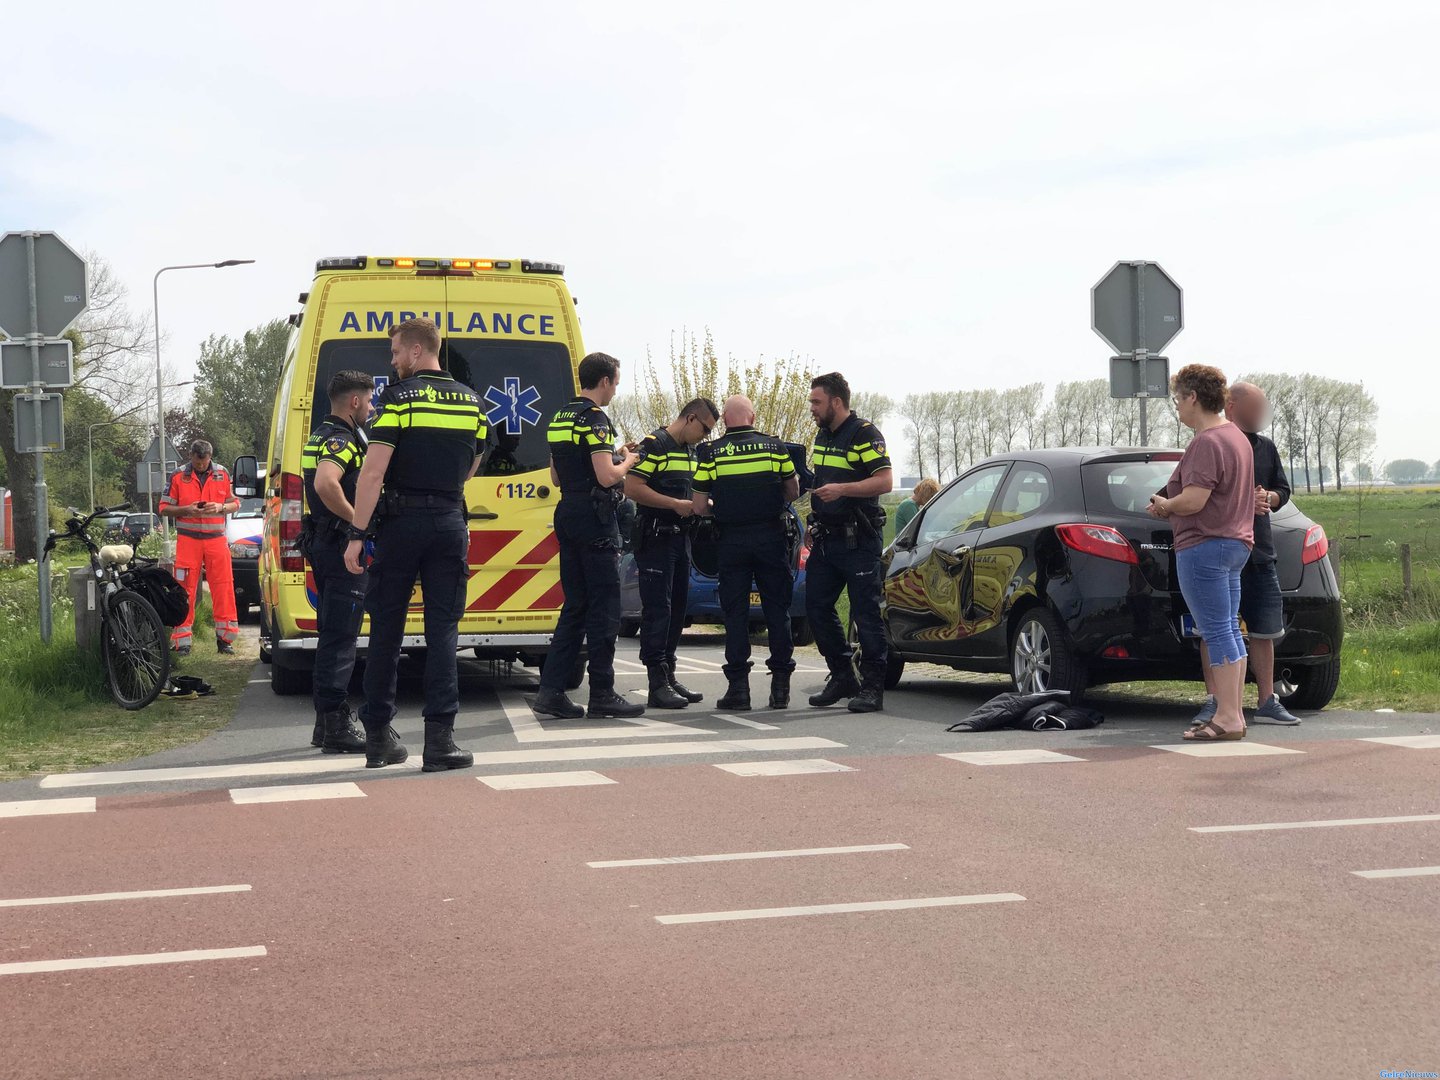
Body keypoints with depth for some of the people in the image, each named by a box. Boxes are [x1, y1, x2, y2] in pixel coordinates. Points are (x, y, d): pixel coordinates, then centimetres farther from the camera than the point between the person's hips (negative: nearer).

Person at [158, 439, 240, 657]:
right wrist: (186, 510, -13)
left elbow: (235, 503, 13)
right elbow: (164, 508, 4)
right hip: (188, 539, -1)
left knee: (223, 589, -1)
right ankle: (182, 642, 2)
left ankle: (225, 638, 7)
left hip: (216, 539, 1)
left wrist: (220, 507, -8)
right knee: (185, 591, -2)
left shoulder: (222, 475, 7)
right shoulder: (178, 476, 3)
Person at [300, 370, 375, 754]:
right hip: (343, 546, -11)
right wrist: (359, 520, -23)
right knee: (340, 637, -9)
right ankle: (336, 726, -8)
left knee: (332, 634, 15)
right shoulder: (342, 438, -15)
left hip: (323, 544, 11)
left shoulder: (320, 435, 18)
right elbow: (325, 483, -33)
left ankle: (326, 722, 21)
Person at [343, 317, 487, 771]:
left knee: (387, 630, 7)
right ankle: (440, 739, -7)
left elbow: (373, 471, -14)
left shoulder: (399, 397, -7)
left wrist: (357, 534, -14)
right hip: (450, 524, 3)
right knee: (442, 631, 2)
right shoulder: (471, 402, 9)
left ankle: (378, 737, 12)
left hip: (401, 524, -3)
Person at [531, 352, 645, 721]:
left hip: (567, 514, 9)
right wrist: (627, 462, 0)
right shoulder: (595, 419, -12)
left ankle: (551, 690, 5)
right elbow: (607, 476, -21)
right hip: (594, 517, -9)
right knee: (604, 607, -3)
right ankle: (602, 695, 0)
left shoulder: (560, 418, 15)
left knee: (575, 605, 11)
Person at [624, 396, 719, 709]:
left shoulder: (689, 451, 18)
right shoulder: (654, 444, -10)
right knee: (657, 610, -9)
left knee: (676, 610, 11)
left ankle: (669, 677, 18)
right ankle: (658, 683, -9)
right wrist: (676, 504, -19)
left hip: (680, 539, 9)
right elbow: (632, 487, -19)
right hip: (655, 539, -9)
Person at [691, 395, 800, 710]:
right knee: (777, 610, 8)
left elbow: (699, 507, -2)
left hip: (732, 539, -1)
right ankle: (780, 685, 8)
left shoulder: (710, 453, -2)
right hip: (771, 537, 1)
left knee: (735, 613, 4)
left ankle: (739, 687, 1)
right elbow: (793, 493, 9)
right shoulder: (775, 446, 1)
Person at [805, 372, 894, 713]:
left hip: (858, 540, -9)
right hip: (826, 539, 9)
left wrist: (842, 489, -28)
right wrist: (814, 525, 21)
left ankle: (872, 687, -1)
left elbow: (885, 480, -18)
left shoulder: (864, 434, -9)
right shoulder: (822, 436, 17)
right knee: (816, 607, 7)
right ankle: (842, 677, 18)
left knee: (865, 613, -6)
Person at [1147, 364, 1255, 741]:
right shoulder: (1235, 436, 16)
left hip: (1204, 547, -11)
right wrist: (1170, 505, 14)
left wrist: (1164, 505, -5)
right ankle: (1234, 713, 16)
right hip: (1235, 542, 11)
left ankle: (1227, 717, -6)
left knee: (1217, 633, -8)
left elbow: (1193, 500, -25)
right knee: (1229, 630, 12)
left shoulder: (1206, 443, -17)